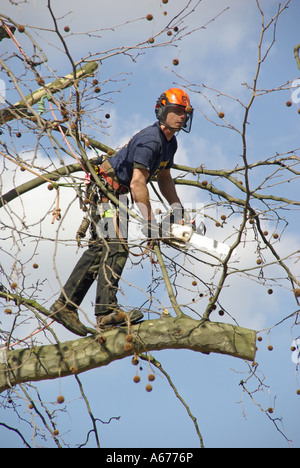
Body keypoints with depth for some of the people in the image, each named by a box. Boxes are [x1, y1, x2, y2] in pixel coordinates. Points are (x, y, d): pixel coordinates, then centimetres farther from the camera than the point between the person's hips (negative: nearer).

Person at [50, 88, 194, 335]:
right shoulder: (150, 139, -20)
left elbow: (164, 177, 24)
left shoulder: (170, 142, 12)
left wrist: (177, 207, 13)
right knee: (116, 247, -22)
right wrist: (150, 222, -25)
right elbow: (137, 183, -26)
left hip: (119, 193, 10)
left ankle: (65, 305, 7)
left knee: (99, 249, 6)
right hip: (106, 188, -10)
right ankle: (107, 310, -30)